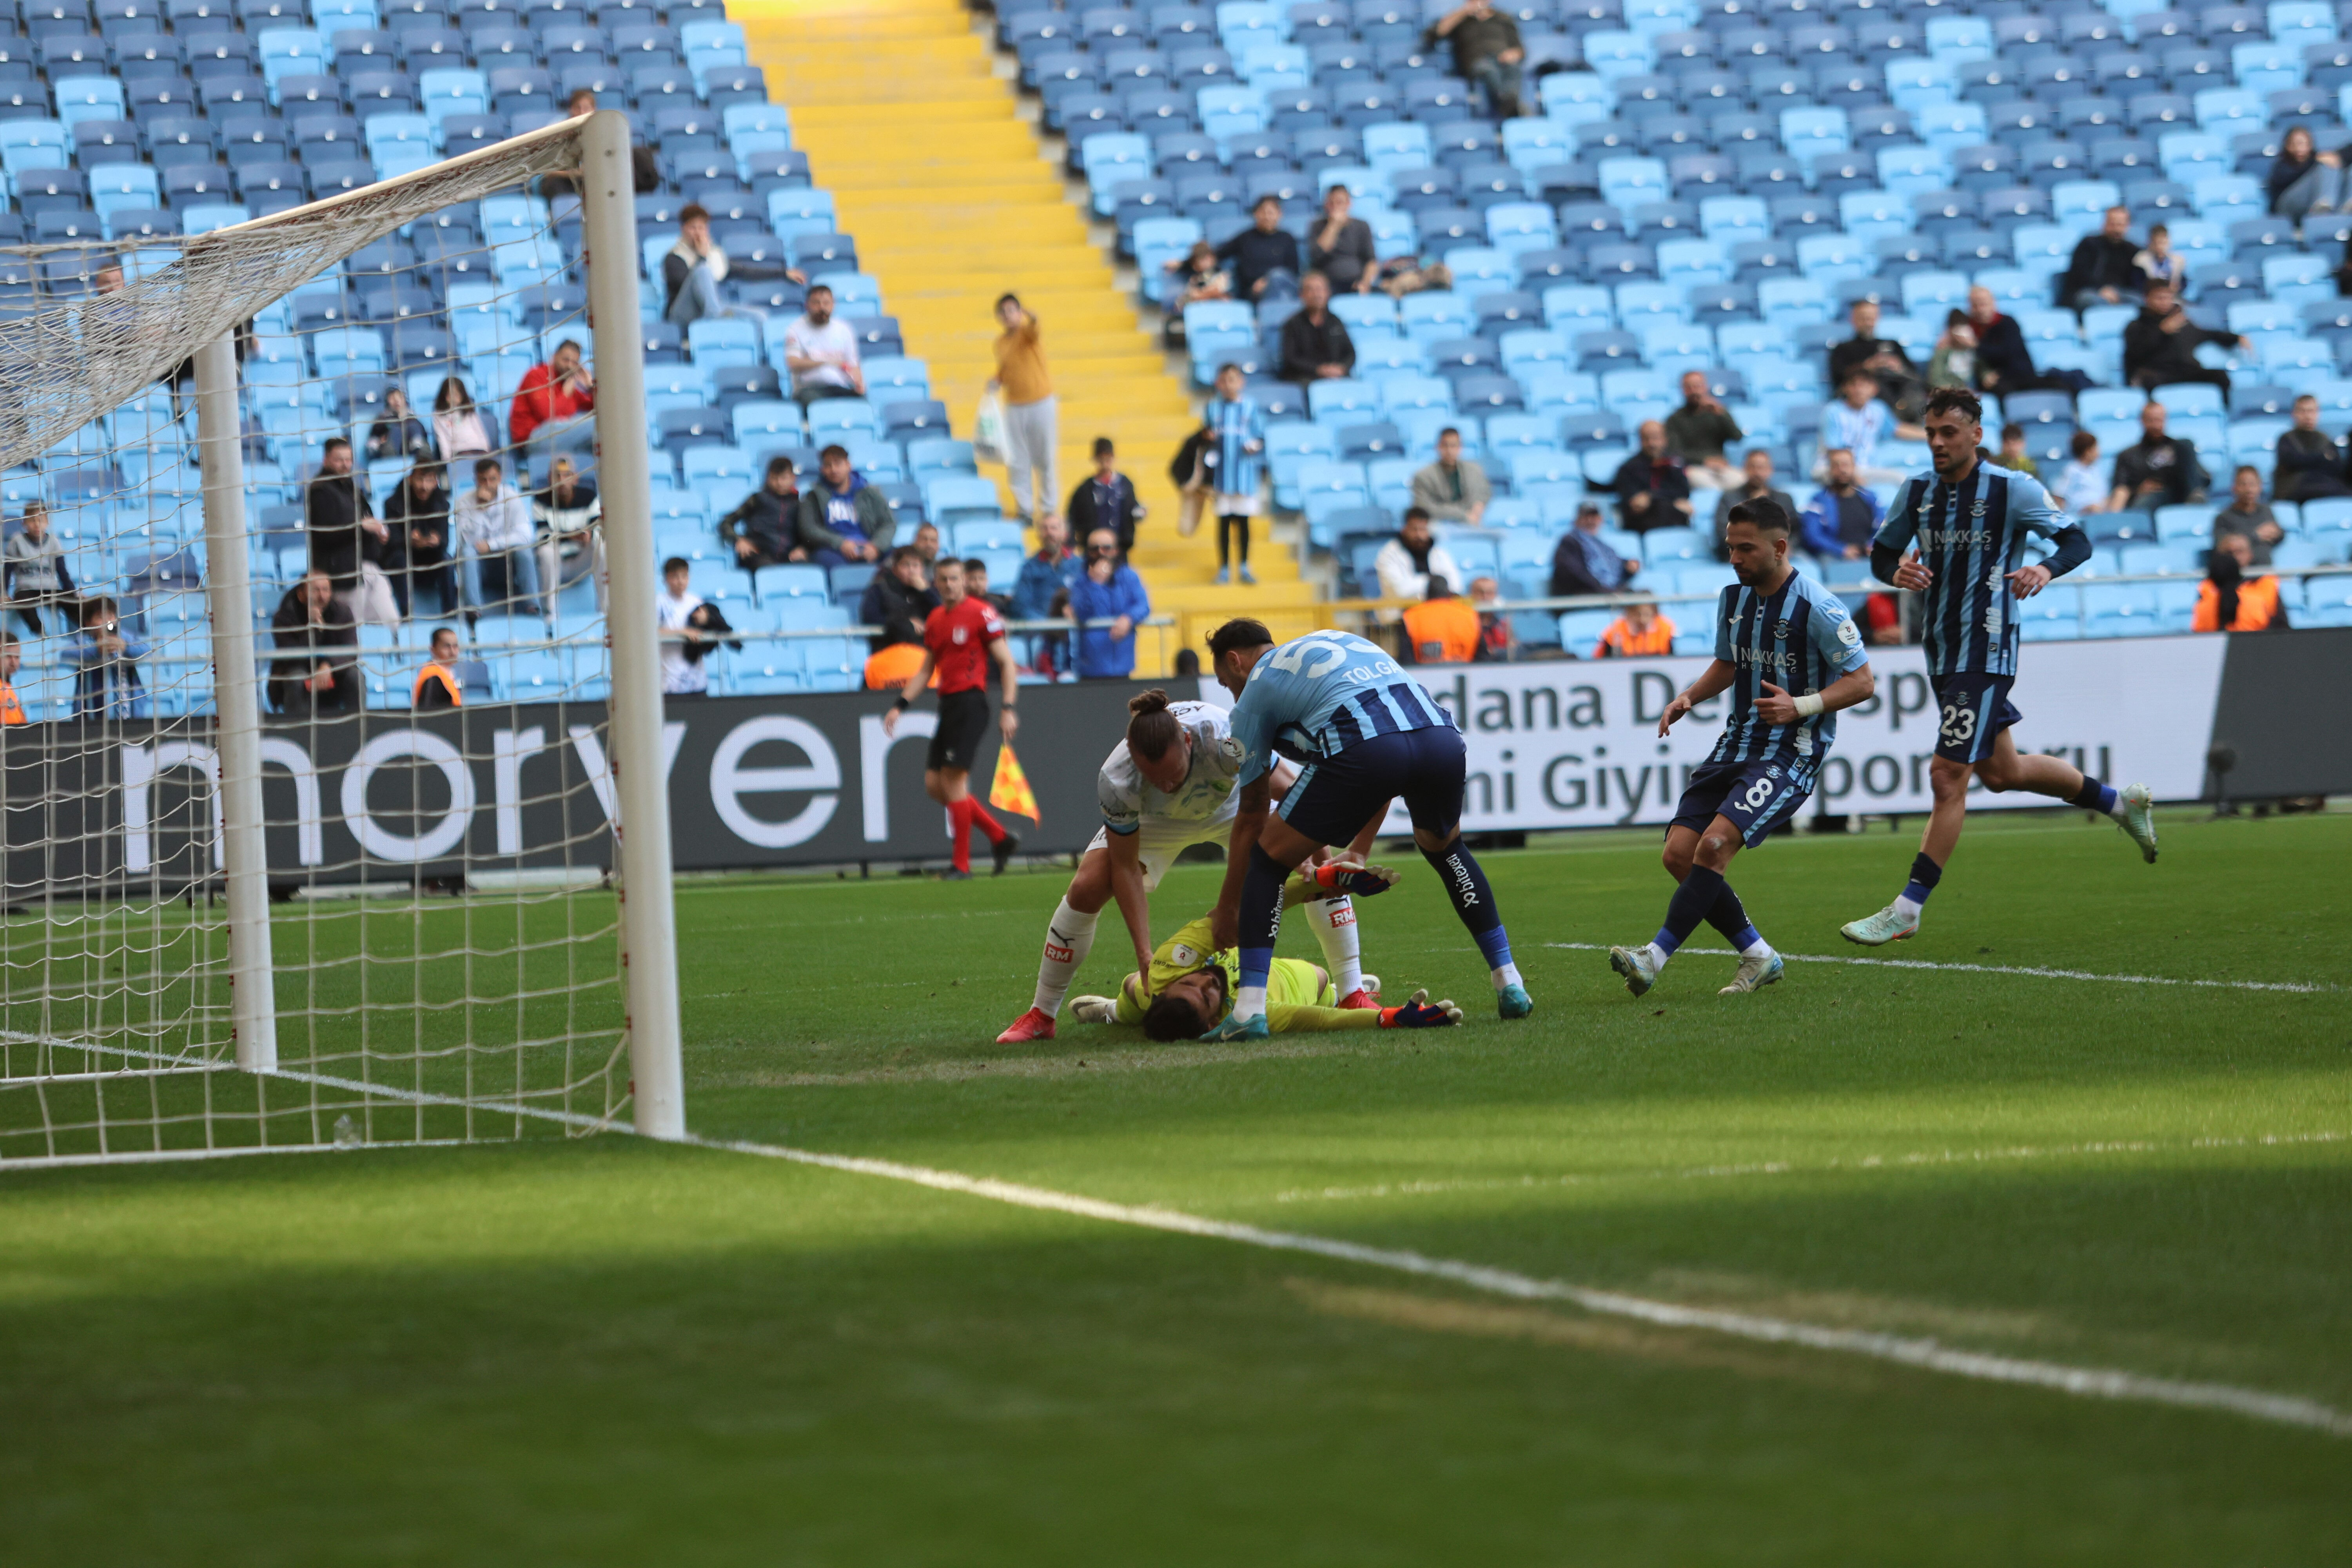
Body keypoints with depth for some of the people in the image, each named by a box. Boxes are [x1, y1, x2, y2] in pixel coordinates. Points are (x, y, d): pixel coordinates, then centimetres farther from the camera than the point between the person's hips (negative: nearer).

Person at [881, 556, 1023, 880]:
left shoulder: (981, 615, -6)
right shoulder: (935, 620, 16)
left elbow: (1007, 663, -7)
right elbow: (926, 671, 23)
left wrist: (1008, 709, -16)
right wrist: (900, 705, 15)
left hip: (970, 702, -8)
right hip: (947, 704, 8)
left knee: (953, 780, -11)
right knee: (934, 784, 5)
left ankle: (961, 864, -3)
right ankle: (1000, 837, 16)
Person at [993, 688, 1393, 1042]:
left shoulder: (1221, 737, -44)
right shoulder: (1117, 780, -38)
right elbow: (1126, 868, -26)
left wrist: (1318, 861, -44)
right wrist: (1145, 954, -30)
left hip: (1230, 805, 0)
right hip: (1153, 822, 0)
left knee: (1320, 869, -19)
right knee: (1086, 888, -20)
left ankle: (1353, 995, -7)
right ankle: (1040, 1016, -3)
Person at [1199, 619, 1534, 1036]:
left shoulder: (1254, 690, 23)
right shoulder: (1338, 641, 40)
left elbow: (1251, 816, 26)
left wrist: (1227, 911, 36)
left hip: (1362, 750, -6)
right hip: (1441, 734, 6)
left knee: (1268, 859, 12)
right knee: (1443, 848, 36)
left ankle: (1249, 1010, 1)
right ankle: (1509, 985, 33)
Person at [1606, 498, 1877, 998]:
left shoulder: (1818, 609, -14)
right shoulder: (1733, 598, 8)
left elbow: (1863, 681, -9)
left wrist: (1801, 707, -22)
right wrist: (1689, 697, 6)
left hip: (1792, 754, -8)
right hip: (1737, 745, 8)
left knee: (1715, 844, -25)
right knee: (1679, 854, -3)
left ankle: (1656, 957, -22)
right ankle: (1758, 956, 9)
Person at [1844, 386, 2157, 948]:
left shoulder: (2012, 490, -10)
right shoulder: (1917, 492, 4)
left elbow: (2077, 541, -7)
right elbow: (1881, 553, 12)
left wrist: (2046, 570, -28)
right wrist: (1897, 572, -12)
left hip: (1986, 652, -7)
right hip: (1939, 649, 7)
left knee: (1948, 777, -11)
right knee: (2001, 771, 19)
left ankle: (1908, 909, -7)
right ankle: (2119, 801, 39)